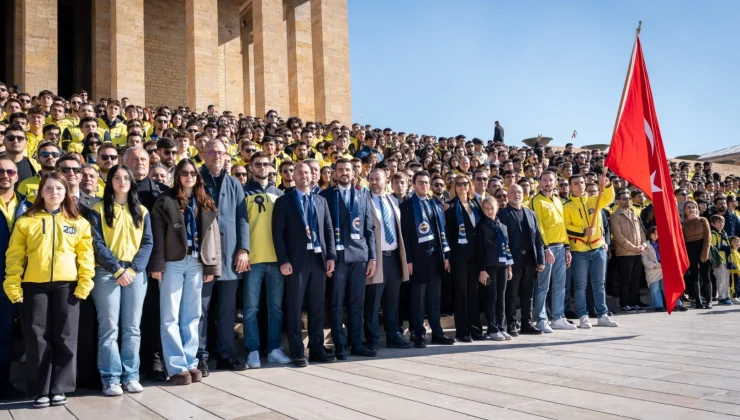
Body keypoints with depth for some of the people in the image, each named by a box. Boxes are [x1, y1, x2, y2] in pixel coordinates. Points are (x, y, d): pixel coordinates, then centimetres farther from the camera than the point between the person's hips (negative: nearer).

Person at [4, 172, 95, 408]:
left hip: (67, 285, 1)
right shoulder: (26, 221, 7)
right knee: (37, 338, 2)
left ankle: (59, 389, 13)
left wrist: (85, 282, -5)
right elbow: (14, 255, 3)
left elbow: (85, 254, 5)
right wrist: (13, 285, -6)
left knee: (64, 338, 3)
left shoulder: (78, 222, 10)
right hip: (33, 285, 0)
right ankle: (41, 390, 12)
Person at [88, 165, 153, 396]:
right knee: (109, 327, -3)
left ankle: (131, 376, 9)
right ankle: (111, 379, 1)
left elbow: (147, 243, 6)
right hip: (107, 272, -2)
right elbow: (97, 243, -4)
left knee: (132, 327, 3)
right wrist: (117, 269, -13)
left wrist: (132, 269, -8)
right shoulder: (99, 210, 4)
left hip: (135, 273, 3)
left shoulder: (141, 211, 13)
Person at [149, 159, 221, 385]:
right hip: (172, 262, -3)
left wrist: (212, 265, 3)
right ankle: (176, 366, 5)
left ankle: (190, 363, 16)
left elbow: (213, 235, 9)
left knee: (192, 315, 9)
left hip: (196, 262, 4)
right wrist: (157, 263, -12)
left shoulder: (206, 204, 12)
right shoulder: (165, 201, 1)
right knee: (170, 316, 0)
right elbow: (157, 235, -5)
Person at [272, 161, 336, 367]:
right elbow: (278, 233, -4)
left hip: (319, 258, 4)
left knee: (317, 307, 8)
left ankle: (317, 349, 17)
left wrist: (330, 256, 2)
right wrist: (283, 260, -12)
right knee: (295, 307, 0)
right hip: (296, 260, -4)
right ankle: (297, 353, 7)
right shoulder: (284, 201, 3)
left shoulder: (321, 200, 14)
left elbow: (329, 229, 12)